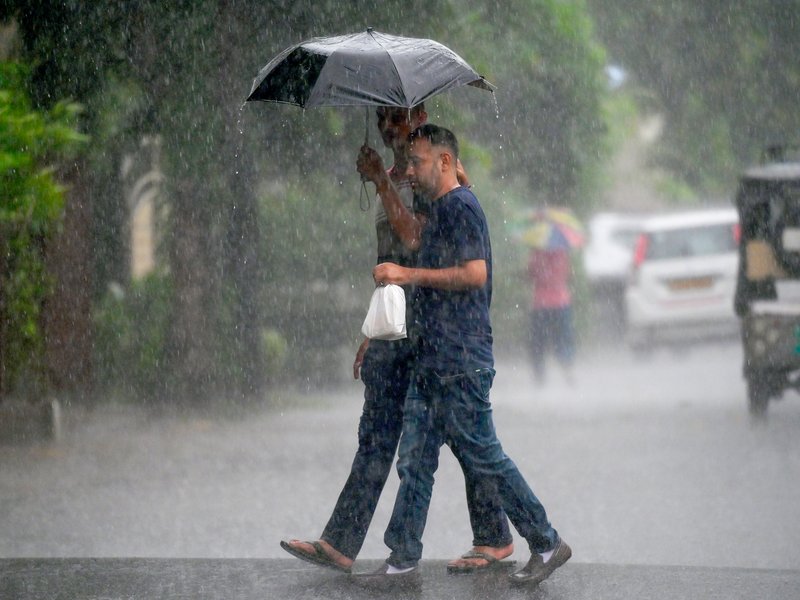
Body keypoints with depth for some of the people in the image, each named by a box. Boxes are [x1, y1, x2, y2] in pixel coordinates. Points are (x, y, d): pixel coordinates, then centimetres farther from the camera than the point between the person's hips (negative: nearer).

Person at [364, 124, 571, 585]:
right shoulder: (441, 210, 19)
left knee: (483, 456, -5)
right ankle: (404, 557, 10)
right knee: (415, 461, 8)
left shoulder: (460, 206, -12)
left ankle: (547, 543, 4)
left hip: (461, 361, -10)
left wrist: (410, 274, -20)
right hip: (434, 360, 10)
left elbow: (475, 273, -22)